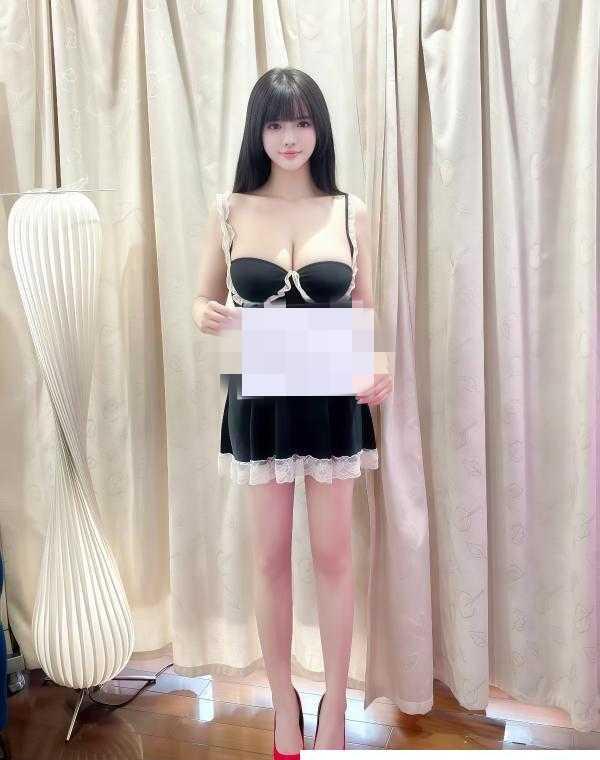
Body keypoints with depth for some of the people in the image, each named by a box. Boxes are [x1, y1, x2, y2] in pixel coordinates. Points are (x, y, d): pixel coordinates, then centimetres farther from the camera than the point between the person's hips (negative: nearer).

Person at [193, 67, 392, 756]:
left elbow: (364, 309, 7)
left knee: (333, 555, 8)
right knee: (271, 557, 10)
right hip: (258, 402, 0)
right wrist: (206, 317, -19)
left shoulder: (350, 212, 1)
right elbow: (204, 303, 6)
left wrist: (380, 366, -13)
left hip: (335, 400, 0)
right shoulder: (229, 210, 0)